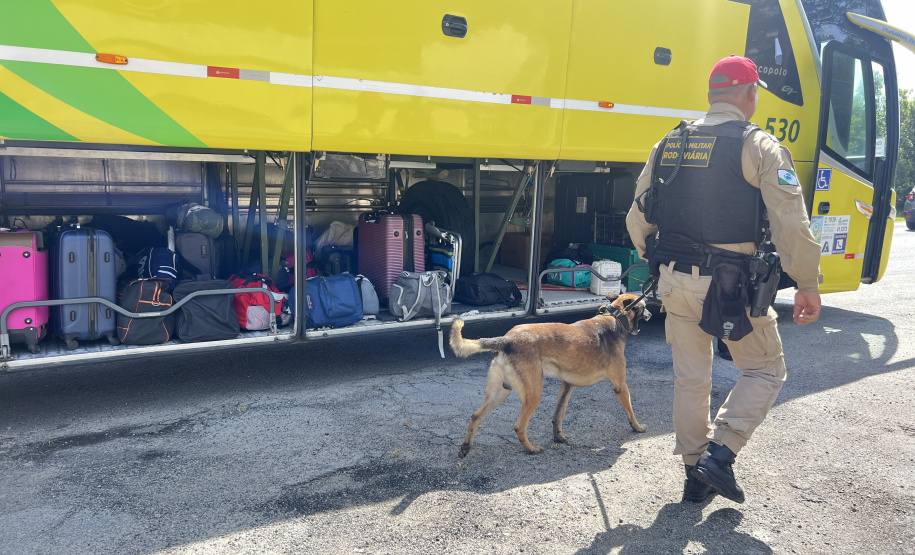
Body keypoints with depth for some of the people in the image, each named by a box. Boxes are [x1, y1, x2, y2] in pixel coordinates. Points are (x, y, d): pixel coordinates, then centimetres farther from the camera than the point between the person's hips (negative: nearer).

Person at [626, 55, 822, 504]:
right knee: (764, 370, 16)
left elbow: (637, 220, 10)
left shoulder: (668, 145, 7)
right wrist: (808, 286, -4)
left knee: (690, 379, 16)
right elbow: (791, 226, -13)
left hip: (676, 283, 5)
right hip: (734, 286, -5)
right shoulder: (759, 147, -8)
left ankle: (695, 475, 25)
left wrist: (658, 265, 24)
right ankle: (719, 454, 5)